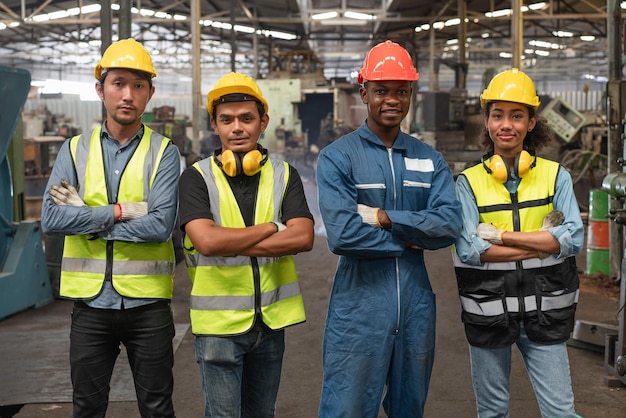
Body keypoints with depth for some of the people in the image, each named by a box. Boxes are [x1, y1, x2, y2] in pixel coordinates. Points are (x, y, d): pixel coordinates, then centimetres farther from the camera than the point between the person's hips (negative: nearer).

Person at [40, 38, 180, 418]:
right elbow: (50, 219, -11)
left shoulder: (164, 153, -3)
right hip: (91, 301, 2)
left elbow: (161, 225, -17)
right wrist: (121, 210, -15)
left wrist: (88, 218, -13)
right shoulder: (76, 150, 3)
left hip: (147, 303, -2)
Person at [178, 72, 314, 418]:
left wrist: (232, 245, -18)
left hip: (271, 320, 3)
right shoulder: (196, 177, -5)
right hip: (219, 322, -3)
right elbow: (207, 241, -21)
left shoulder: (284, 175, 3)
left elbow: (303, 237, -13)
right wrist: (272, 227, -13)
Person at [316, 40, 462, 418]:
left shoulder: (430, 160, 8)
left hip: (417, 305, 5)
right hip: (360, 306, -4)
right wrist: (412, 240, -10)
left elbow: (450, 224, -7)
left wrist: (385, 218, -16)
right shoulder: (338, 157, -6)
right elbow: (343, 234, -19)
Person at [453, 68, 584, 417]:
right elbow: (468, 250, -13)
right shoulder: (469, 182, -1)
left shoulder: (555, 176, 2)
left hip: (543, 310, 0)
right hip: (487, 309, 0)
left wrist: (501, 235, -15)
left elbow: (573, 238, -11)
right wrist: (542, 244, -14)